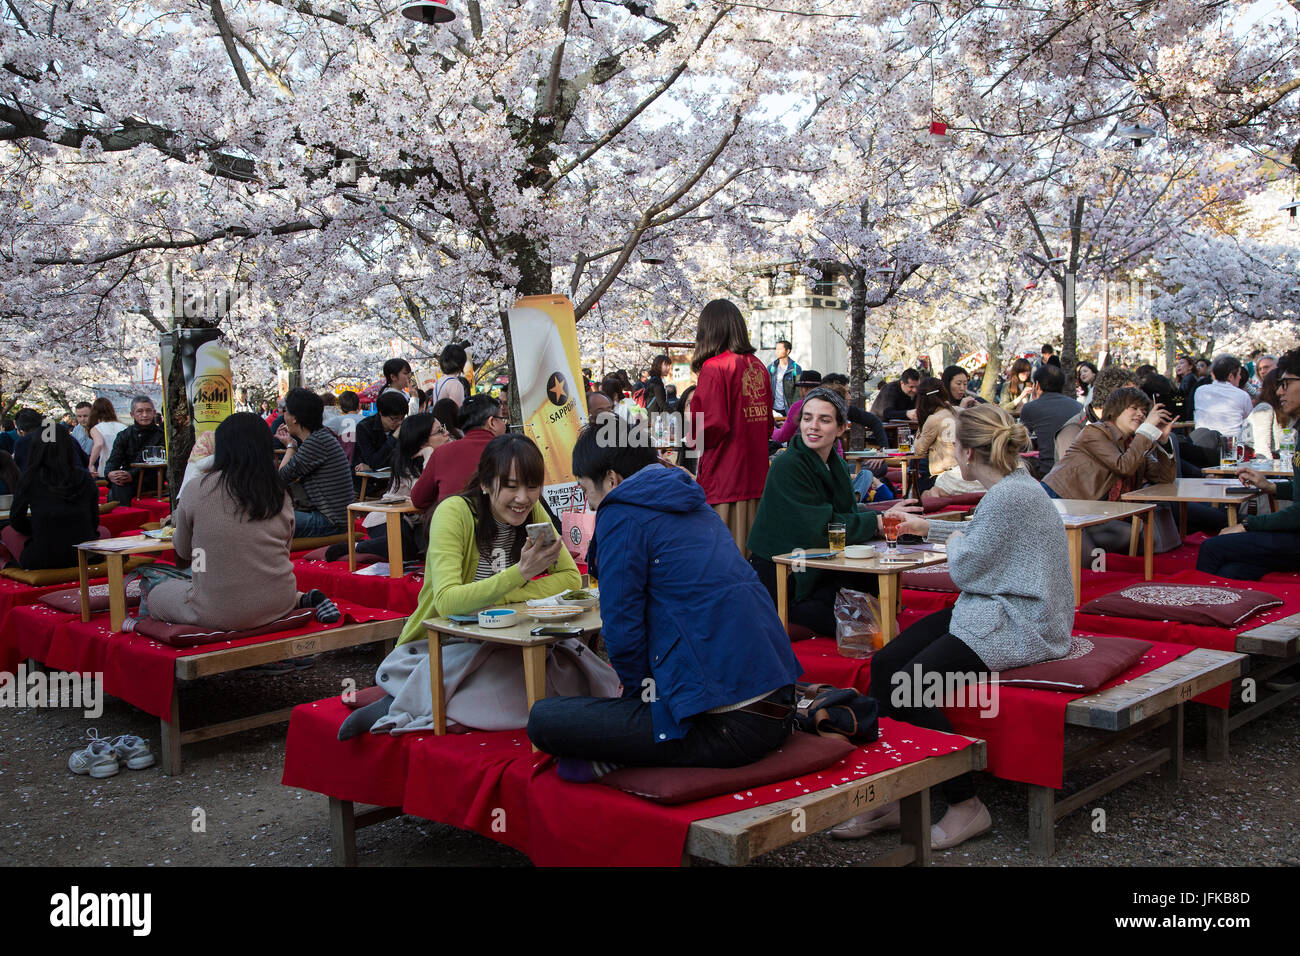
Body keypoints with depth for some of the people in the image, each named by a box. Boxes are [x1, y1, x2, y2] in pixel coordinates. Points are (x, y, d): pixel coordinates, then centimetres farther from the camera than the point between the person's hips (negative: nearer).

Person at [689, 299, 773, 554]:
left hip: (724, 475, -7)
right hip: (756, 474, 7)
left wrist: (699, 441, 2)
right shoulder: (758, 366, 8)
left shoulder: (714, 367, -13)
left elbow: (714, 425, -17)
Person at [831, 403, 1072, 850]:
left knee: (906, 686, -22)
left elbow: (966, 569, -15)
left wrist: (955, 543, 8)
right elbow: (981, 534, 34)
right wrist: (925, 526, 44)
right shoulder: (1012, 486, 14)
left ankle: (966, 806, -6)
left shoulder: (1010, 496, -19)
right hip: (993, 612, 10)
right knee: (884, 663, -4)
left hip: (1018, 627, -10)